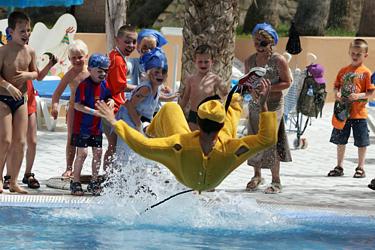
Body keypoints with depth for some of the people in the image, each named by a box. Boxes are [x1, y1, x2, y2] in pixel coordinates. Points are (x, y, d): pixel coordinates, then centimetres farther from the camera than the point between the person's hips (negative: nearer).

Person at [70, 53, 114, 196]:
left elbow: (107, 97, 20)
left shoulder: (104, 84, 4)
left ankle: (94, 182, 19)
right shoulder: (84, 85, -16)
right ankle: (76, 182, 6)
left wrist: (110, 101, -4)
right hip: (82, 126, -6)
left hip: (97, 127, 6)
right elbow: (77, 105, -20)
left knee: (98, 153, 8)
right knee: (82, 153, -5)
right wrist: (94, 112, -24)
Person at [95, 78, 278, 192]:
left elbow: (142, 146, -44)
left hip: (184, 178, -1)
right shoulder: (228, 150, -47)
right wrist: (263, 104, -40)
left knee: (170, 108, 10)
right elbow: (267, 139, -41)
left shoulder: (181, 146, -48)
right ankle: (235, 105, 60)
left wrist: (115, 122, -36)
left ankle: (152, 132, 45)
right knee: (230, 110, 19)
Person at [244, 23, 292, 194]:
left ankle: (276, 181, -4)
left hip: (274, 104, -5)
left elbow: (286, 83, -7)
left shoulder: (278, 60, -8)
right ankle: (257, 175, 25)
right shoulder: (250, 61, 7)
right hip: (255, 104, 5)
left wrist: (268, 88, -19)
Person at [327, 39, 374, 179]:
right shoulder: (344, 71, 8)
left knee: (361, 142, 2)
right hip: (343, 112, 4)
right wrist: (337, 93, -7)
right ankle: (339, 166, 23)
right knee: (340, 140, 12)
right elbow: (337, 86, 14)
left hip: (359, 113, -4)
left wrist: (359, 95, -22)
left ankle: (361, 167, 13)